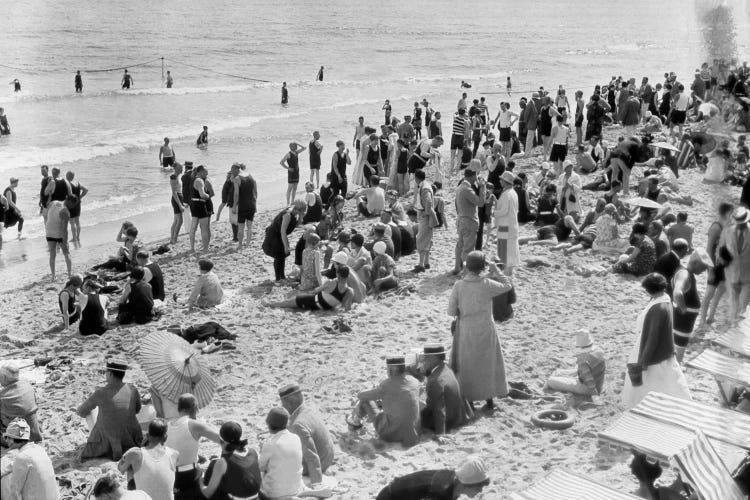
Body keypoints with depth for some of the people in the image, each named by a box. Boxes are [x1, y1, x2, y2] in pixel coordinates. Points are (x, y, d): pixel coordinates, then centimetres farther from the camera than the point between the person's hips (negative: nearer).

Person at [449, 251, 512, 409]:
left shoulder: (458, 286, -14)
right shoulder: (487, 284, -15)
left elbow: (451, 311, -10)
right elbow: (507, 286, 3)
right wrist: (495, 270, 6)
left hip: (466, 332, 0)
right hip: (485, 331, 0)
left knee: (467, 366, 14)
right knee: (487, 364, 17)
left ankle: (469, 400, 20)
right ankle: (489, 399, 25)